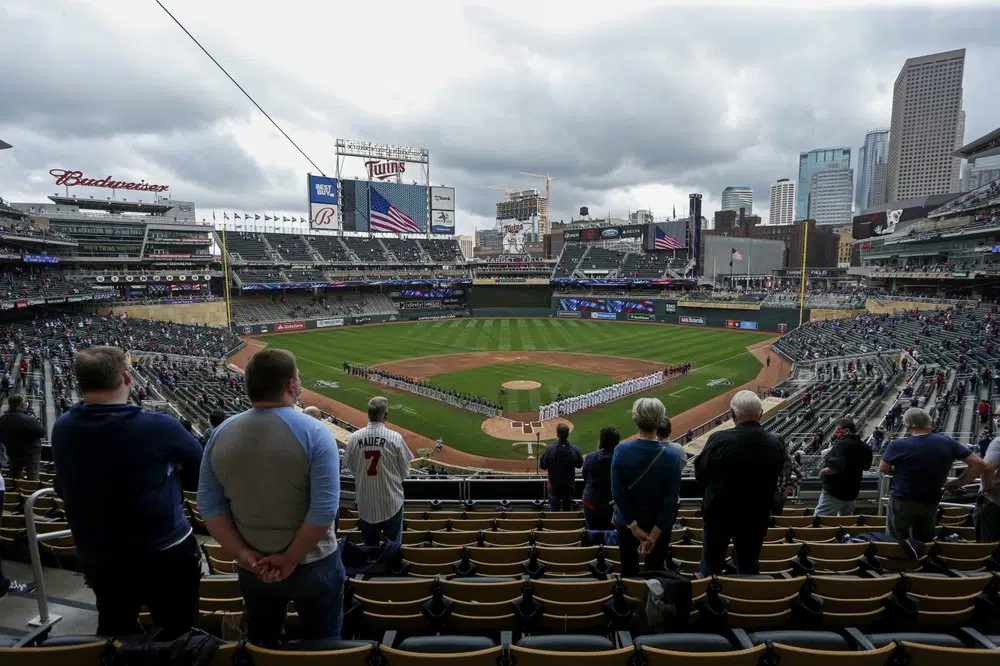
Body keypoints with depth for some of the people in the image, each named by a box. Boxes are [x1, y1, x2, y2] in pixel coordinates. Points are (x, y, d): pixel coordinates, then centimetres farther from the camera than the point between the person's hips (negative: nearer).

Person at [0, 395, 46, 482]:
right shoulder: (28, 420, -28)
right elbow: (42, 432, -21)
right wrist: (38, 422, -3)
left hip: (13, 454, 6)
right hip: (31, 454, -6)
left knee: (13, 478, 22)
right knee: (32, 479, -3)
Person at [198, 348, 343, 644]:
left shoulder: (221, 434, -7)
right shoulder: (314, 432, -20)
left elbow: (209, 506, -5)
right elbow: (324, 509, -24)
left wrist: (242, 554, -6)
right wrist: (291, 559, -13)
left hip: (253, 568, 4)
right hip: (312, 564, -4)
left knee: (261, 645, 28)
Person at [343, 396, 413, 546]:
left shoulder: (354, 437, -11)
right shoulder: (395, 438, -17)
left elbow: (349, 466, 3)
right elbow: (405, 473, -8)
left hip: (365, 503, 2)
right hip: (391, 501, -2)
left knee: (370, 545, 20)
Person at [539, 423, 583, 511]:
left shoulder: (550, 449, -22)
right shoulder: (575, 449, -15)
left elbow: (542, 466, -13)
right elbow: (579, 465, 0)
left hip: (554, 485, -2)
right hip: (569, 485, 2)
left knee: (554, 509, 11)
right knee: (568, 509, 18)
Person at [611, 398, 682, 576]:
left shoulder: (621, 451, -18)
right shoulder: (671, 457, -17)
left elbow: (617, 493, -17)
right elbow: (671, 500, -17)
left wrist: (634, 526, -11)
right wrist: (654, 534, -13)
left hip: (628, 524, 0)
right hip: (659, 526, 0)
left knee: (629, 572, 17)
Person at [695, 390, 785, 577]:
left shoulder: (719, 439, -23)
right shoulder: (774, 444, -9)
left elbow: (700, 476, -12)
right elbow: (774, 480, 4)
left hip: (720, 512, -3)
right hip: (757, 514, 4)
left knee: (711, 567, 15)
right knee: (749, 566, 21)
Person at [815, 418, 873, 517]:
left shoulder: (841, 444, -19)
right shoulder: (864, 447, 7)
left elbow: (836, 467, -31)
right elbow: (866, 466, 25)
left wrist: (822, 471, -16)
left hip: (834, 493, -8)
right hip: (852, 493, 9)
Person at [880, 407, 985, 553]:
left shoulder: (898, 445, -20)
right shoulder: (947, 442, -10)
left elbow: (883, 469, -8)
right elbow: (979, 464, -6)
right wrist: (959, 482, 5)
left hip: (901, 501, -3)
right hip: (930, 502, 4)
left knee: (896, 540, 5)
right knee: (924, 540, 25)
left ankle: (904, 545, -22)